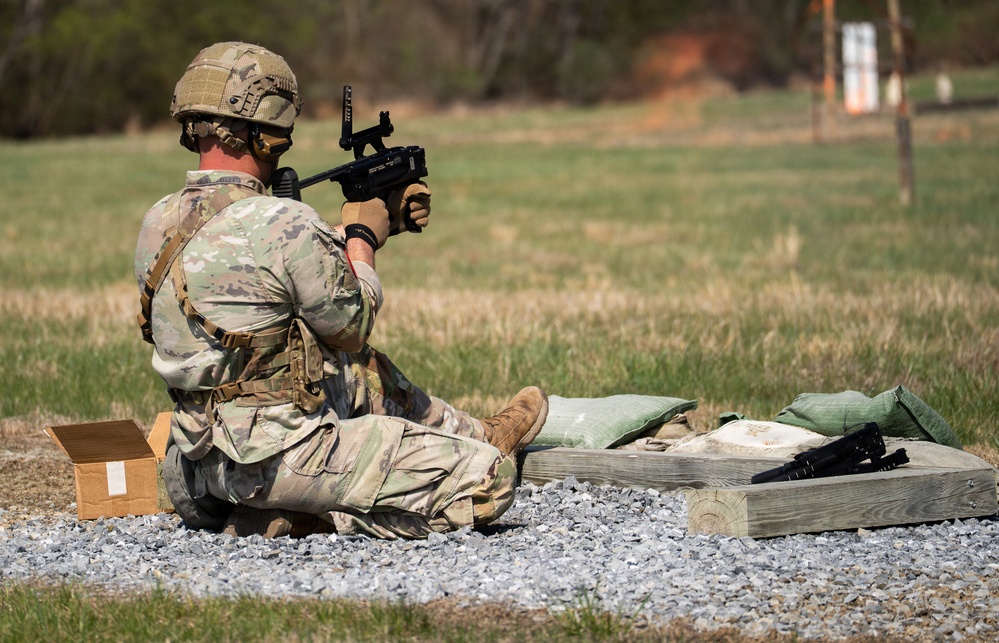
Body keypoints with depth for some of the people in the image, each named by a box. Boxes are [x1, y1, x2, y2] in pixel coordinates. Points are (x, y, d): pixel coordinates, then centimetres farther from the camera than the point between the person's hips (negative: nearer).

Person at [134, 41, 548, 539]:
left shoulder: (157, 224, 4)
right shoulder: (281, 224, -21)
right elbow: (353, 323, -5)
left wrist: (383, 221, 18)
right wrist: (362, 235, 12)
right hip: (275, 457, -9)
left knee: (359, 372, 33)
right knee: (488, 480, -6)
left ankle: (476, 436, 48)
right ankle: (318, 515, -2)